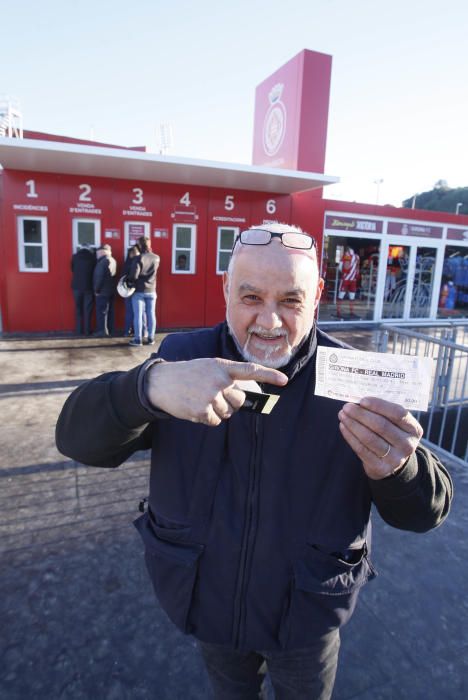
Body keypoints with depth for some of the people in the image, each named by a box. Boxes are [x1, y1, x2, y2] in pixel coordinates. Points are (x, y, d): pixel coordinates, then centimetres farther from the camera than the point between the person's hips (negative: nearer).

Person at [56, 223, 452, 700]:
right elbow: (77, 438, -25)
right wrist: (150, 385, -47)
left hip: (307, 616, 0)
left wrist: (397, 470, -42)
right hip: (207, 602, 2)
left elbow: (426, 510, -17)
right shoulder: (183, 356, -18)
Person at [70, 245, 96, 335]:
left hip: (77, 286, 1)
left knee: (78, 309, 9)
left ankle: (79, 331, 8)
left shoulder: (75, 257, 3)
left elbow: (72, 269, 15)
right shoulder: (92, 257, -2)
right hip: (89, 287, -1)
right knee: (87, 310, 4)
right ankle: (87, 331, 4)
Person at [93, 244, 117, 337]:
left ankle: (102, 331, -3)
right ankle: (110, 330, 17)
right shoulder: (112, 261, 11)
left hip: (103, 291, -9)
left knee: (101, 311, -4)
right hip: (111, 290, 9)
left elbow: (99, 277, -18)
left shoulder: (102, 261, -15)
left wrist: (96, 290, -11)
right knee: (109, 311, 12)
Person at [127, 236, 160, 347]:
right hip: (151, 291, 4)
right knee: (151, 314, 8)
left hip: (139, 291, -4)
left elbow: (134, 275, -19)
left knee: (138, 315, 1)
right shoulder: (156, 258, 0)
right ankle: (151, 338, 13)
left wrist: (130, 281, 2)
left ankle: (138, 339, 4)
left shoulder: (138, 259, -14)